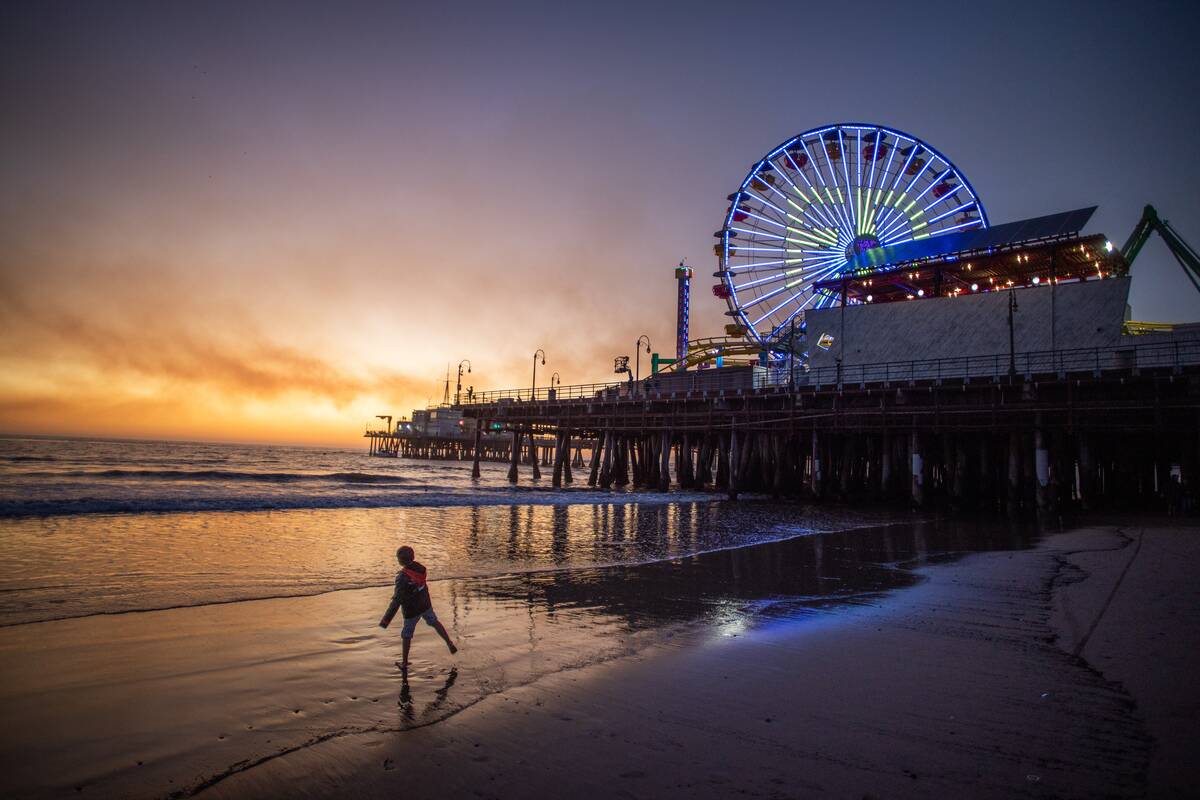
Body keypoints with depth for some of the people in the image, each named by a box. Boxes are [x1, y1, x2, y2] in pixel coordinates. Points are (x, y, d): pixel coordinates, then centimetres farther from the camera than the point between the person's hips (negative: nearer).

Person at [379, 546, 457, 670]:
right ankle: (450, 644, 27)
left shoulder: (402, 577, -34)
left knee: (406, 635, 16)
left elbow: (397, 600, -33)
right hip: (425, 605, 5)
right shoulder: (419, 567, -11)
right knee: (435, 623, 29)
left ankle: (404, 663, 31)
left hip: (412, 610, -5)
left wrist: (386, 620, -28)